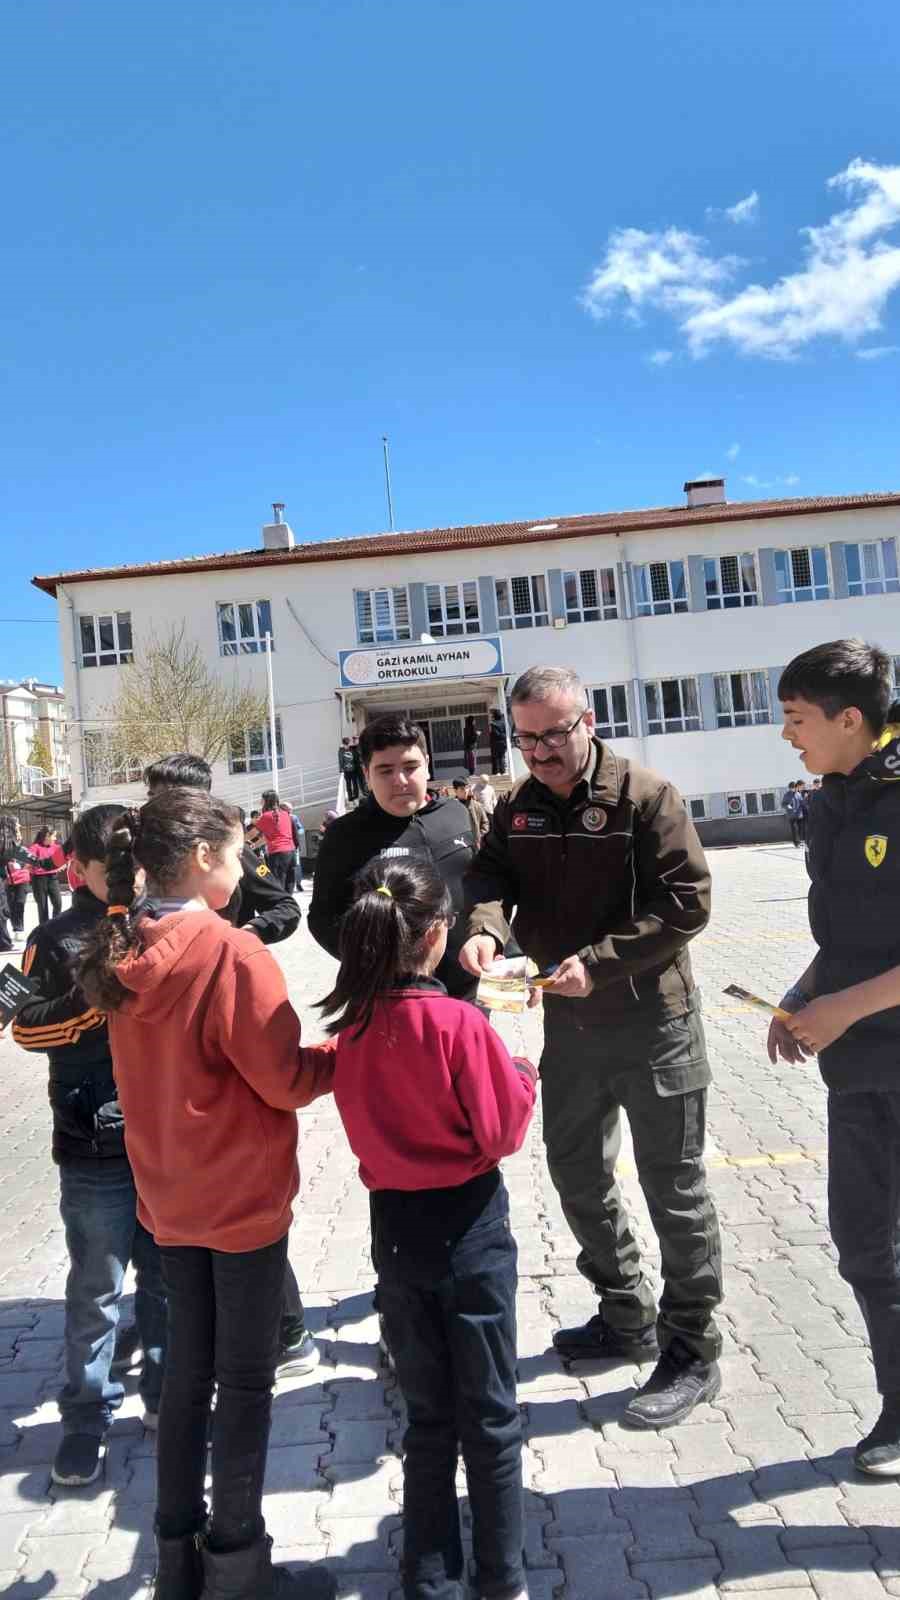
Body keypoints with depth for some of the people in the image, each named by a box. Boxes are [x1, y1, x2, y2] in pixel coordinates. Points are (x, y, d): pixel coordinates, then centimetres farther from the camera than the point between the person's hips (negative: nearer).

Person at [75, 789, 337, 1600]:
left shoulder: (122, 954, -2)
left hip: (170, 1195, 7)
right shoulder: (232, 953, -23)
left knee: (187, 1372, 21)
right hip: (243, 1195, -7)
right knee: (246, 1380, 11)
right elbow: (284, 1079, -18)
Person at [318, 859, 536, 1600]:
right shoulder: (459, 1022, -21)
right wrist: (523, 1079, 3)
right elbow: (502, 1131, -14)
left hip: (395, 1226, 4)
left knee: (427, 1415, 21)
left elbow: (369, 1122, 6)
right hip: (469, 1225, -4)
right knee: (491, 1416, 16)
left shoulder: (353, 1026, -6)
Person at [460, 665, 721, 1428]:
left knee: (674, 1186, 6)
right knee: (577, 1172, 18)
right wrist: (484, 927, -27)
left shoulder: (645, 795, -13)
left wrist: (597, 962, -24)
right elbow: (490, 875, -4)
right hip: (567, 1022, 6)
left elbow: (687, 902, -17)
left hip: (652, 1020, -6)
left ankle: (691, 1352, 24)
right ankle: (628, 1319, 39)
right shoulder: (517, 807, 4)